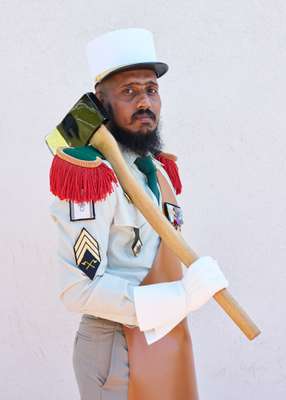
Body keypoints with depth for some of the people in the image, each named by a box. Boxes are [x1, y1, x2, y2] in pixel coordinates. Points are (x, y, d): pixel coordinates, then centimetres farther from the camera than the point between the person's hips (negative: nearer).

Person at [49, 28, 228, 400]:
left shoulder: (159, 169, 7)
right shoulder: (91, 175, -20)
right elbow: (80, 288, -26)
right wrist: (181, 296, -25)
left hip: (163, 338, 8)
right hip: (117, 350, -8)